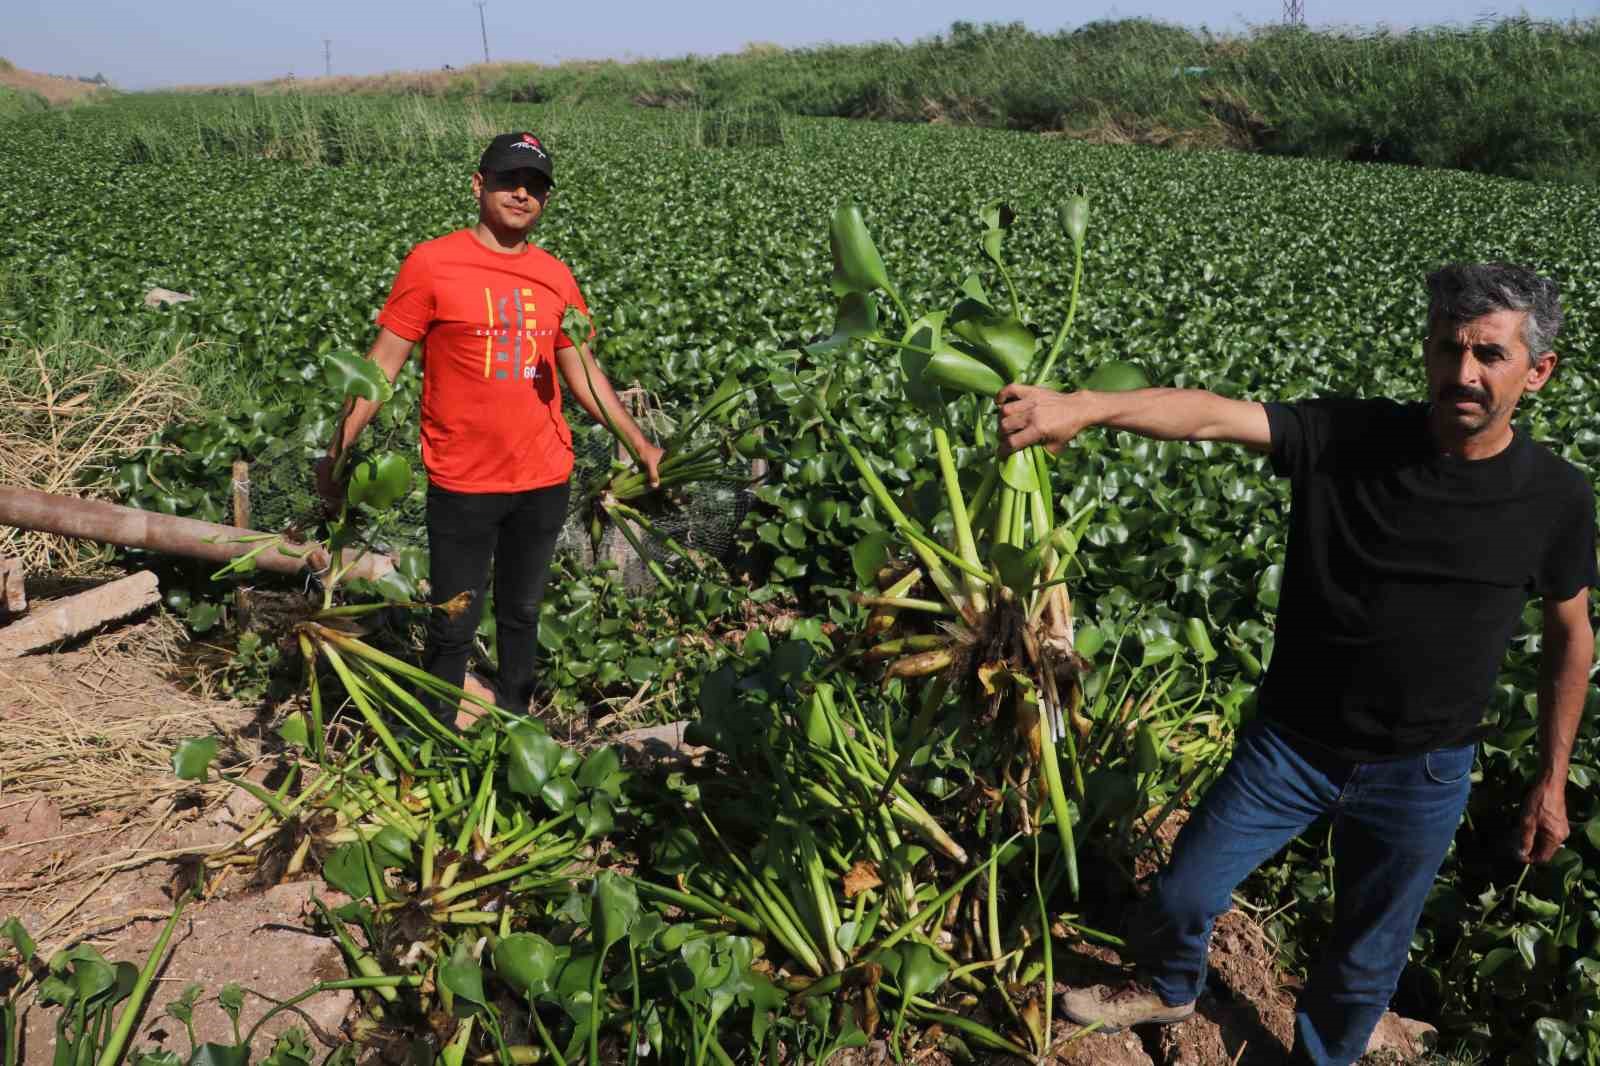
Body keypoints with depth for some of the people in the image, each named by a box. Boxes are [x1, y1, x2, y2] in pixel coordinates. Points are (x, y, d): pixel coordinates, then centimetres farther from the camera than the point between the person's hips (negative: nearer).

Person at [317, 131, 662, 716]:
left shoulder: (555, 276, 6)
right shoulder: (431, 263, -7)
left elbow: (583, 370, 14)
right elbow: (383, 362, -6)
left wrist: (640, 445, 13)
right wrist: (337, 449, -13)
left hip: (544, 479, 4)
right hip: (463, 483, -4)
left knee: (522, 614, 17)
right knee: (453, 626, 6)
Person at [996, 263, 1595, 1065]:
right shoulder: (1346, 440, -17)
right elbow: (1213, 415, -32)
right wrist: (1085, 406, -50)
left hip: (1421, 778, 0)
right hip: (1291, 746, 0)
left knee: (1365, 963, 18)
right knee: (1182, 895, 12)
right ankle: (1167, 988, 47)